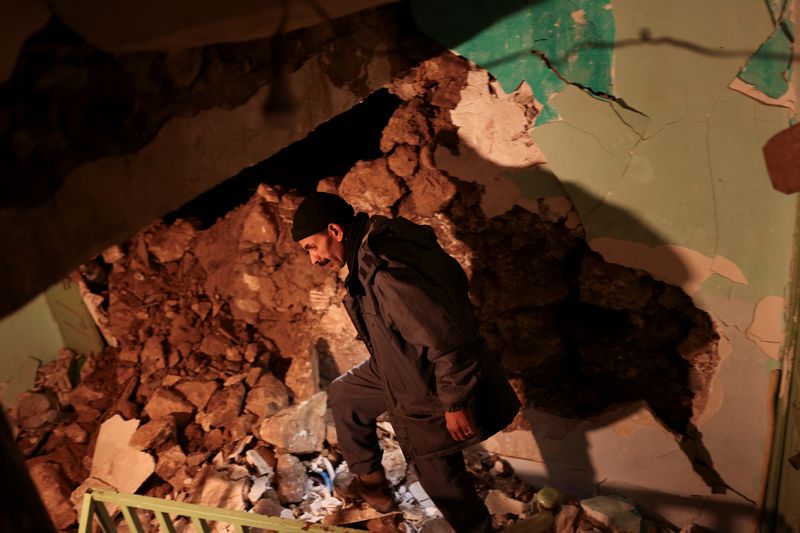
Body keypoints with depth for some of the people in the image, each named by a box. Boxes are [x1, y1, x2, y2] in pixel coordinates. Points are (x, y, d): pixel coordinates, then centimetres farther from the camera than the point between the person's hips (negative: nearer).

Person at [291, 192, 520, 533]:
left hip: (430, 387, -10)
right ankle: (372, 482, 39)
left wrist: (456, 402, -21)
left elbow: (449, 339, -34)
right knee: (344, 394, 24)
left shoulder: (385, 273, -36)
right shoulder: (381, 238, -5)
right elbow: (455, 278, 8)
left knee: (439, 476, 10)